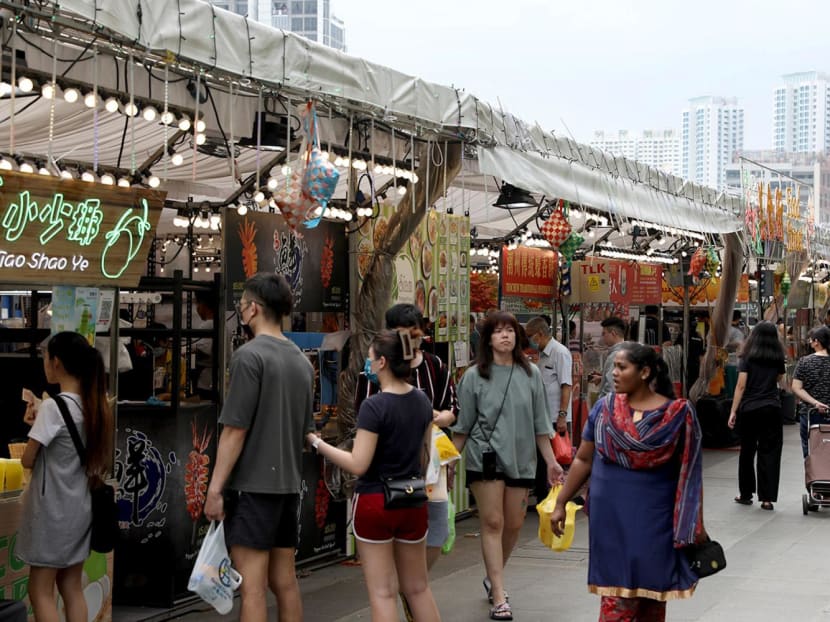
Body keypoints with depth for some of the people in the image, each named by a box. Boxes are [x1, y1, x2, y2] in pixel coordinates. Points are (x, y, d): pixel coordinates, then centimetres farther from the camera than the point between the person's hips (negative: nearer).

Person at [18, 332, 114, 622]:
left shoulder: (53, 407, -19)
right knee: (72, 589, 13)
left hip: (51, 509, -7)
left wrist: (35, 425, 6)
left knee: (40, 592, 2)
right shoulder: (94, 405, 3)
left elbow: (27, 460, -12)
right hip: (80, 507, 7)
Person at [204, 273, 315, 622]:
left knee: (253, 587, -6)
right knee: (284, 583, 13)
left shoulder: (250, 355, -12)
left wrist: (215, 488, -12)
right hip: (288, 485, 8)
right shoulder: (301, 361, 12)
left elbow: (235, 430, -15)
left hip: (252, 486, -8)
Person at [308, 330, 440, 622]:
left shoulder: (374, 406, -18)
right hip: (412, 500, 6)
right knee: (417, 588, 17)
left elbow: (358, 465, -19)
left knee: (383, 592, 1)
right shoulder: (422, 400, 3)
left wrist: (317, 442, -10)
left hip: (376, 502, -6)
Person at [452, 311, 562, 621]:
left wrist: (551, 461, 6)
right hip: (485, 458, -3)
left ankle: (493, 578, 34)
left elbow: (540, 423, 8)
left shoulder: (530, 374, 4)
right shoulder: (474, 376, -3)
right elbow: (462, 425, 3)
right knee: (493, 523, -7)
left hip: (521, 459, 3)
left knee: (513, 525, 10)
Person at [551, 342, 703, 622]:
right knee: (617, 598, 0)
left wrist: (690, 526, -3)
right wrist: (560, 503, 7)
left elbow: (687, 473, -2)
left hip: (654, 521, -1)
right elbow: (583, 460, 8)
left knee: (652, 594, 9)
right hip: (611, 519, 1)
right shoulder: (604, 409, 2)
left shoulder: (677, 414, -6)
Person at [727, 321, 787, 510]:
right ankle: (767, 498, -3)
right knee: (769, 452, 2)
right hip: (772, 408, 2)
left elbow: (741, 386, -9)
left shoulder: (748, 357, -5)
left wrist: (733, 411, -7)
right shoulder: (777, 358, 4)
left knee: (747, 451, 12)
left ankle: (746, 494, 20)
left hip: (749, 409, -1)